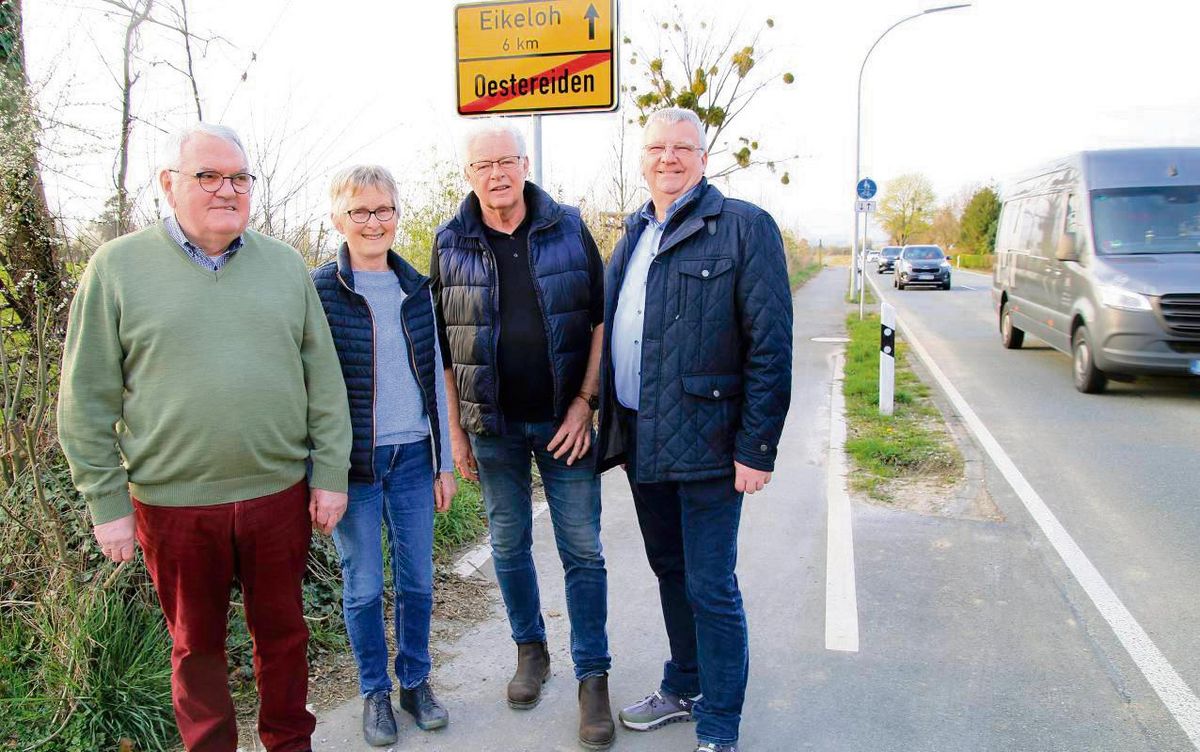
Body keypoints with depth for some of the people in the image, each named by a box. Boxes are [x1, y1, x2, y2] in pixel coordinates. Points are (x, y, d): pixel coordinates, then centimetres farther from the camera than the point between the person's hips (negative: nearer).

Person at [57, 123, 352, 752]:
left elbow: (324, 381, 5)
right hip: (172, 502, -1)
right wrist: (106, 503, -3)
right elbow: (87, 400, -1)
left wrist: (330, 474, 1)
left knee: (282, 630, 16)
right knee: (196, 642, 15)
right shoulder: (117, 267, -2)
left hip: (279, 492, 2)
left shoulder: (285, 265, 4)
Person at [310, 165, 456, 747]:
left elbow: (434, 377, 10)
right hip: (354, 462, -3)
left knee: (417, 578, 11)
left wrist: (444, 462, 9)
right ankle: (375, 692, 27)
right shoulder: (319, 291, -5)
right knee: (363, 585, 8)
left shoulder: (416, 288, 6)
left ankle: (415, 681, 30)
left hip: (413, 458, 3)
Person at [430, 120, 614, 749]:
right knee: (509, 544, 14)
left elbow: (601, 320, 1)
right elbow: (443, 345, 5)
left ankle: (593, 676, 15)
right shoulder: (451, 244, 1)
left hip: (564, 420, -1)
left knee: (582, 550, 3)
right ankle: (530, 649, 34)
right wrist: (455, 429, 2)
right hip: (492, 425, 2)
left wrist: (585, 402, -8)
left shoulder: (569, 229, -1)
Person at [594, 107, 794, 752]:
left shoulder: (745, 228, -9)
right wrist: (612, 424, 12)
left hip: (706, 444, -6)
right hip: (641, 442, 7)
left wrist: (757, 450, -16)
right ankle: (684, 689, 39)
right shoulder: (634, 234, 13)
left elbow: (770, 348, -13)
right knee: (670, 572, 20)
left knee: (710, 589, 2)